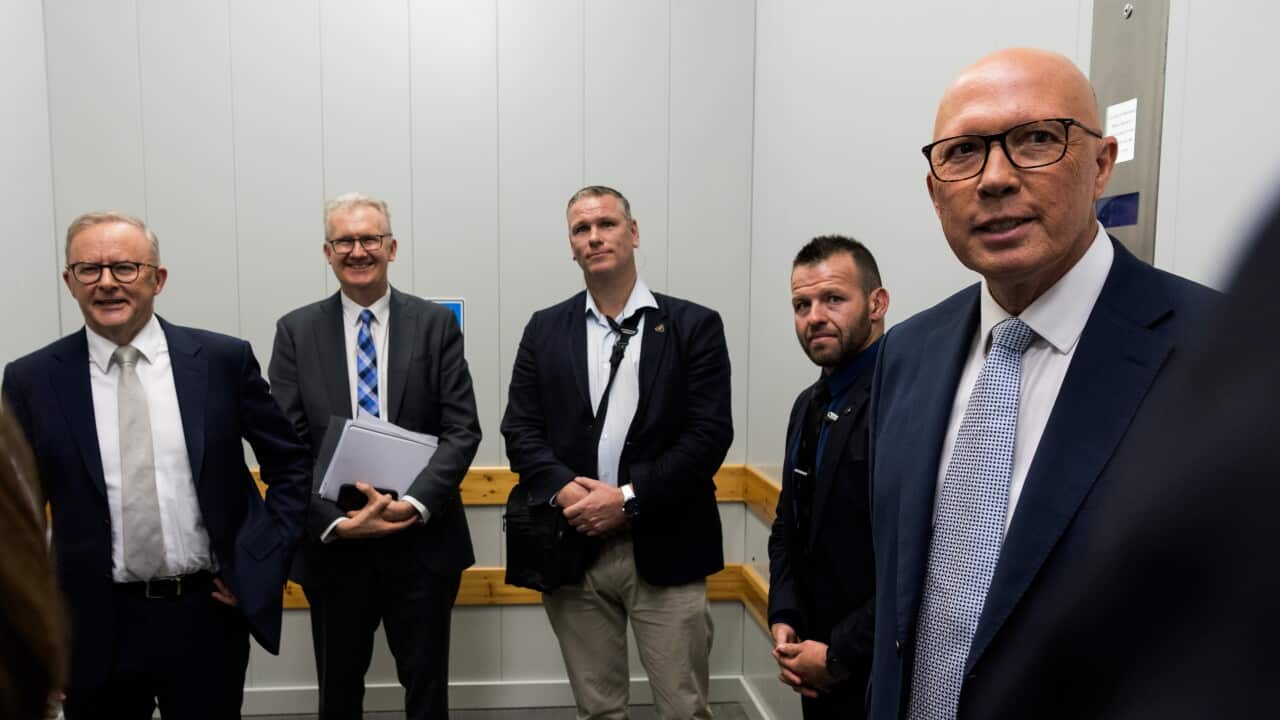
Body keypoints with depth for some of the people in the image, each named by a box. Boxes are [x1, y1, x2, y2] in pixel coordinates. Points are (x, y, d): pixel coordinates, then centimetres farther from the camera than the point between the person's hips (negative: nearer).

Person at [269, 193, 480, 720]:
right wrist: (336, 521, -16)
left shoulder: (436, 324, 0)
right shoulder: (296, 331, 2)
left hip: (422, 542, -1)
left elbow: (462, 430, -5)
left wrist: (415, 503, -19)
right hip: (333, 545, 1)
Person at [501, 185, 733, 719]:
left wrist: (629, 498, -15)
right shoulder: (545, 329, 9)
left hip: (664, 549, -2)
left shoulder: (694, 326, 0)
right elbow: (520, 430, 4)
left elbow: (710, 434, -8)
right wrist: (562, 489, -14)